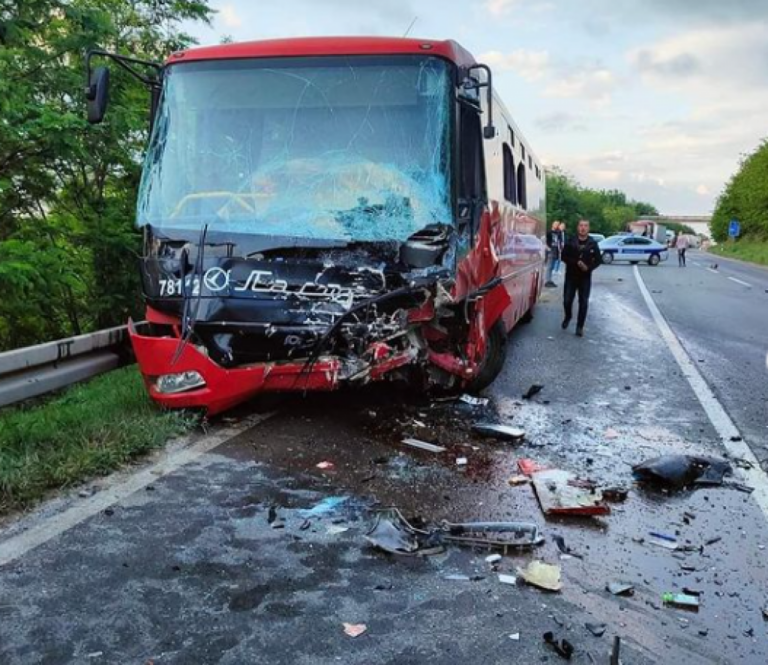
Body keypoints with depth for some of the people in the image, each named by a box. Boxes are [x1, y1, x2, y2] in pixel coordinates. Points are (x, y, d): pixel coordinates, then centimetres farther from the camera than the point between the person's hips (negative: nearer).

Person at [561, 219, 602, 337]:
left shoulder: (592, 243, 0)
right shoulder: (571, 242, -2)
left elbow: (598, 260, 3)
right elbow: (564, 256, -5)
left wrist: (589, 267, -15)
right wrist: (576, 263, -19)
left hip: (585, 277, 0)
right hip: (571, 275, 0)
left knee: (583, 302, -2)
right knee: (567, 300, 0)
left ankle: (580, 327, 8)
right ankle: (568, 317, 32)